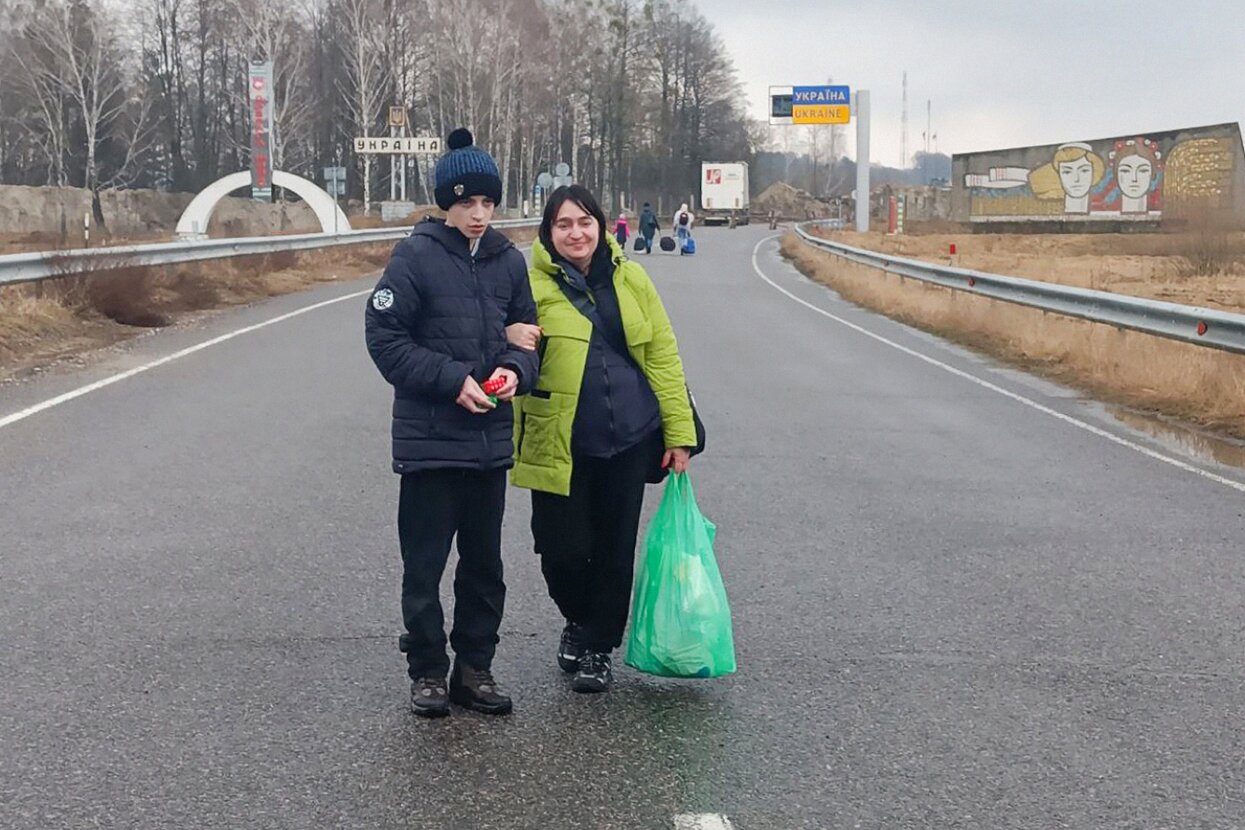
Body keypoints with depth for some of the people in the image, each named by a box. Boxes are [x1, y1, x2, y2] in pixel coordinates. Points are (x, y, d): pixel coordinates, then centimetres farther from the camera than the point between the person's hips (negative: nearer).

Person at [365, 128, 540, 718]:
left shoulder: (508, 260, 6)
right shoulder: (416, 257, -9)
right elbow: (385, 337, -10)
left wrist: (516, 371, -7)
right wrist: (452, 380, -17)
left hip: (492, 439, 5)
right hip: (428, 440, -5)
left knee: (485, 563, 12)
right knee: (425, 564, 3)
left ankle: (475, 669, 24)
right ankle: (427, 671, 17)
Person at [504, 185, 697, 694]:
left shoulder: (630, 280, 5)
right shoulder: (533, 284, -2)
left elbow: (662, 356, 8)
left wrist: (678, 431, 5)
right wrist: (512, 342, -26)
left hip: (628, 439, 2)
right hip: (559, 443, -2)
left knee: (614, 548, 8)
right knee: (562, 548, 1)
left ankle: (597, 647, 25)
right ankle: (579, 620, 33)